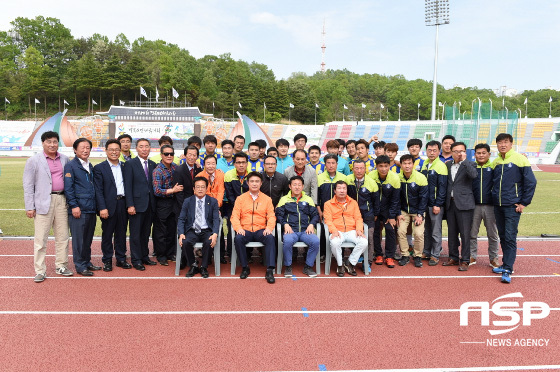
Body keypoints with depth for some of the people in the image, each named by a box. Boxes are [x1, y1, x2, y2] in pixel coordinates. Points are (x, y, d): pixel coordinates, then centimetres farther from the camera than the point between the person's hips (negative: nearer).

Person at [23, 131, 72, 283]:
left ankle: (61, 266, 21)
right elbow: (28, 185, -2)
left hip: (61, 200, 4)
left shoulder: (64, 159, 11)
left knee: (62, 236, 9)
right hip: (43, 202, -4)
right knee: (40, 238, -1)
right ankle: (40, 271, 8)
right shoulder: (34, 160, -1)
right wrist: (29, 207, -7)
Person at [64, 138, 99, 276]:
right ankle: (80, 266, 9)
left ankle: (87, 262, 25)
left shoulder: (90, 166, 17)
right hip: (78, 209, -7)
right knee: (79, 239, 0)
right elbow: (68, 188, -10)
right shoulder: (70, 166, -5)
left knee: (88, 238, 14)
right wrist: (74, 206, -15)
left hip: (91, 209, 7)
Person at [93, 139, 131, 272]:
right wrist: (102, 208, -14)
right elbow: (98, 191, -6)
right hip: (109, 205, -3)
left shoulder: (125, 166, 11)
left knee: (121, 233, 11)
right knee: (107, 234, 5)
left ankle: (121, 259, 22)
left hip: (123, 204, 4)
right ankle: (107, 261, 16)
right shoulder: (99, 168, -1)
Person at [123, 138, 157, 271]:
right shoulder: (130, 164, -3)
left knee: (146, 233, 14)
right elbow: (128, 186, -8)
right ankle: (136, 260, 11)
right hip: (137, 204, -5)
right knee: (135, 234, 2)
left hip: (150, 205, 5)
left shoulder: (153, 165, 12)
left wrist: (154, 203, 5)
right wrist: (130, 205, -15)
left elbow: (153, 184, 12)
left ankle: (144, 256, 25)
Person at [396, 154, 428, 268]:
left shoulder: (421, 178, -15)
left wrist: (420, 215, -12)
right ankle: (405, 255, 8)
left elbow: (423, 198, -9)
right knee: (401, 231, -10)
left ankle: (418, 256, 9)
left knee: (419, 233, -12)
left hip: (417, 211, -2)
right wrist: (398, 214, -5)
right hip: (404, 211, 2)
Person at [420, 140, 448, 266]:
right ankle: (426, 252, 25)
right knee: (426, 230, 14)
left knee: (436, 232, 2)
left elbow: (442, 188, -11)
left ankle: (435, 255, 12)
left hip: (435, 205, -6)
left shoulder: (441, 166, -9)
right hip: (424, 203, 6)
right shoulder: (424, 164, 10)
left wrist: (438, 205, -15)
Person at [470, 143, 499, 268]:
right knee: (472, 233, 7)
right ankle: (472, 257, 18)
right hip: (474, 206, 1)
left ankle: (493, 258, 19)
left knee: (492, 234, 8)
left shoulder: (494, 168, 2)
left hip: (490, 206, -1)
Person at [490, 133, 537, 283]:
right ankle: (506, 264, 24)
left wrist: (524, 203, -7)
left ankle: (507, 270, -4)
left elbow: (531, 182, -6)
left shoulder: (520, 159, -7)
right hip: (497, 206, 5)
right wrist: (494, 197, 12)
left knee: (510, 237, -7)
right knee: (502, 237, 12)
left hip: (513, 206, -5)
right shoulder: (495, 162, 8)